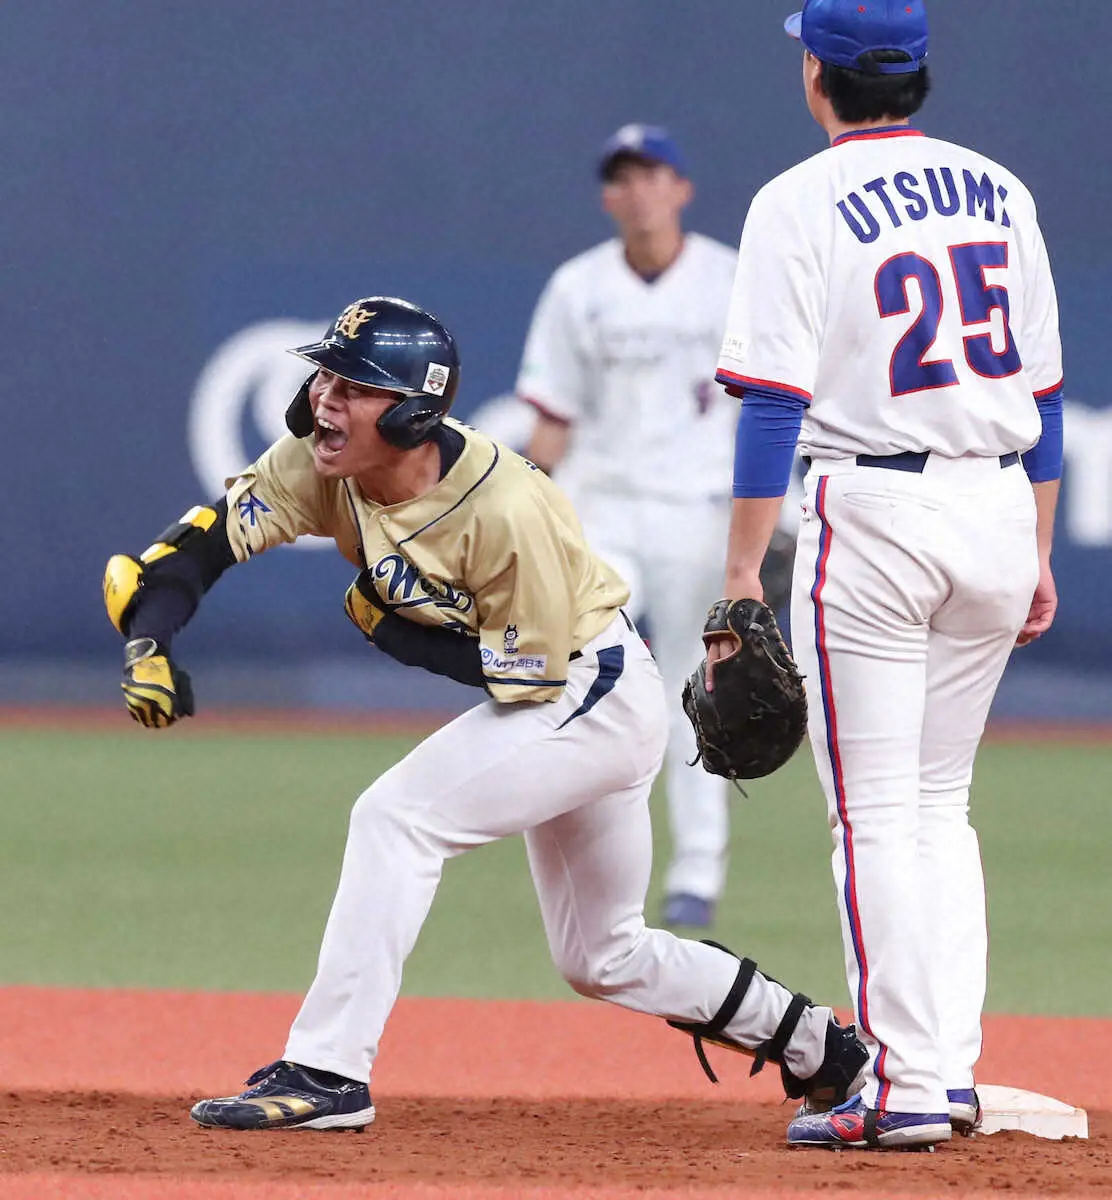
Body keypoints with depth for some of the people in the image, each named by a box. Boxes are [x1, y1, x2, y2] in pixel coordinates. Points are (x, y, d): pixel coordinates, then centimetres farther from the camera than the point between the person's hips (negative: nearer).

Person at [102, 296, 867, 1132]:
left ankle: (328, 1073, -22)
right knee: (602, 957, 19)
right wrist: (147, 644, -32)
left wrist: (392, 630, -23)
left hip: (598, 694, -9)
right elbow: (202, 545, -15)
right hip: (553, 707, 9)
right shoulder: (317, 466, -13)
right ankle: (816, 1047, 37)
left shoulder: (505, 512, -32)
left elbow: (529, 677, -26)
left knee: (397, 815, -23)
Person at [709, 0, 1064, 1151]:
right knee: (937, 801, 16)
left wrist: (742, 574, -9)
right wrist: (1036, 556, 19)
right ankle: (953, 1069, 13)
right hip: (999, 512, 6)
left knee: (875, 813, -3)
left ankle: (904, 1086, -8)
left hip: (872, 512, -6)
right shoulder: (998, 192, 11)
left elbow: (773, 406, -12)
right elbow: (1043, 392, 13)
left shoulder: (799, 204, -7)